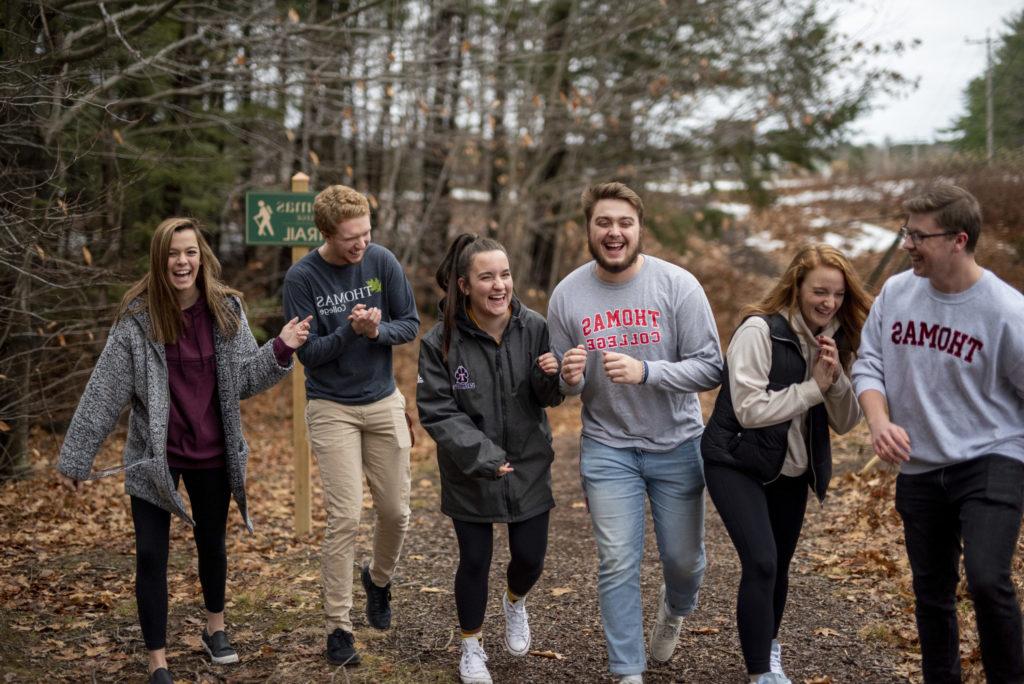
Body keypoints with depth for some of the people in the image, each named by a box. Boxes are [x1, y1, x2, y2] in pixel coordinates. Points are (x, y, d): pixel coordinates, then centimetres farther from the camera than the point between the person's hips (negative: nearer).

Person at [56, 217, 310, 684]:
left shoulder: (226, 310, -4)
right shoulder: (137, 316, -11)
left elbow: (244, 380, 1)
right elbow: (105, 390, -10)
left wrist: (281, 349, -16)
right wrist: (75, 457, -9)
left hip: (212, 454, 3)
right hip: (152, 457, -2)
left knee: (211, 542, 19)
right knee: (151, 556, -2)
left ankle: (215, 628, 43)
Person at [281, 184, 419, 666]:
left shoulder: (383, 262, -4)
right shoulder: (302, 277, -11)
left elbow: (411, 325, 1)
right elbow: (308, 352, -11)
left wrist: (378, 330, -20)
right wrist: (350, 329, -28)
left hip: (384, 404, 3)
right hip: (331, 408, -3)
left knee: (395, 511, 9)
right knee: (345, 517, -8)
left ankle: (379, 577, 39)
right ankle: (338, 625, 4)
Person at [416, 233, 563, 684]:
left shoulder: (534, 328, -10)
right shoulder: (440, 341, -17)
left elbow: (550, 398, -1)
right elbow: (437, 411, -15)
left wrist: (552, 376, -25)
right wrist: (482, 456, -25)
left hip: (528, 466, 2)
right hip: (470, 473, -2)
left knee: (530, 557, 8)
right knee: (474, 561, 6)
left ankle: (514, 602, 45)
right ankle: (471, 646, 32)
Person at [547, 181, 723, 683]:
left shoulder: (678, 285, -13)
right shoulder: (567, 295, -6)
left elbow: (710, 369, -15)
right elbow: (563, 383, 4)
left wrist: (644, 371, -30)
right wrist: (569, 377, -21)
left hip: (677, 445, 0)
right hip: (608, 448, 0)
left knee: (684, 561, 11)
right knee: (618, 565, -1)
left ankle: (673, 610, 47)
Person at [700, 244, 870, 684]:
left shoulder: (833, 340, 2)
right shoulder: (759, 331, -19)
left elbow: (845, 422, 0)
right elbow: (750, 409, -25)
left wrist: (836, 379, -19)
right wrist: (813, 387, -23)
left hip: (791, 471, 7)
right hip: (738, 464, -7)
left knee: (780, 565, 17)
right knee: (761, 563, -17)